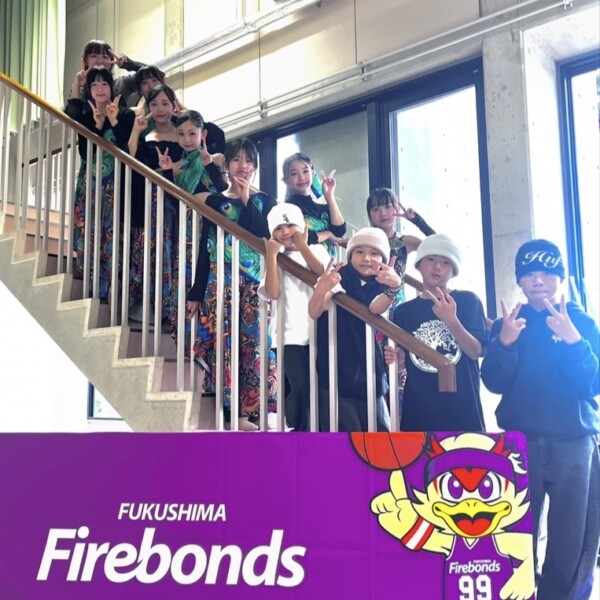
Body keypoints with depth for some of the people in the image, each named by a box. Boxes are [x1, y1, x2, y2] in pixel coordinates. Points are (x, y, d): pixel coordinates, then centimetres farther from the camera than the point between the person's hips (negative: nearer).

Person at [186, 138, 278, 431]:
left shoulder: (265, 201, 10)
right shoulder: (214, 201, 10)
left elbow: (265, 236, -8)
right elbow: (206, 249, 7)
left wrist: (246, 200, -5)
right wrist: (196, 293, 4)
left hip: (256, 284, 0)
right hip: (221, 282, 0)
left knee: (254, 343, -6)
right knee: (224, 342, -4)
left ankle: (250, 409, 0)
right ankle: (230, 409, 2)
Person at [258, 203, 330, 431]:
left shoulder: (316, 250, 11)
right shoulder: (276, 258, 8)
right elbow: (273, 292, -9)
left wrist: (303, 247, -7)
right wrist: (272, 255, -7)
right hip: (291, 333, -2)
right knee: (301, 388, -10)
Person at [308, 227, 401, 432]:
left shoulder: (381, 285, 5)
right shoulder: (339, 275, -6)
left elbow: (375, 308, -20)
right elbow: (314, 312, -21)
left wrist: (393, 288, -41)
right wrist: (320, 290, -43)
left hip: (368, 373, 4)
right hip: (335, 372, -4)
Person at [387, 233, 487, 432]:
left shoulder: (467, 301, 1)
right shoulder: (404, 311, 8)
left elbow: (476, 351, -7)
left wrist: (451, 320, -22)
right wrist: (398, 360, -8)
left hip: (461, 406, -2)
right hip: (419, 408, 2)